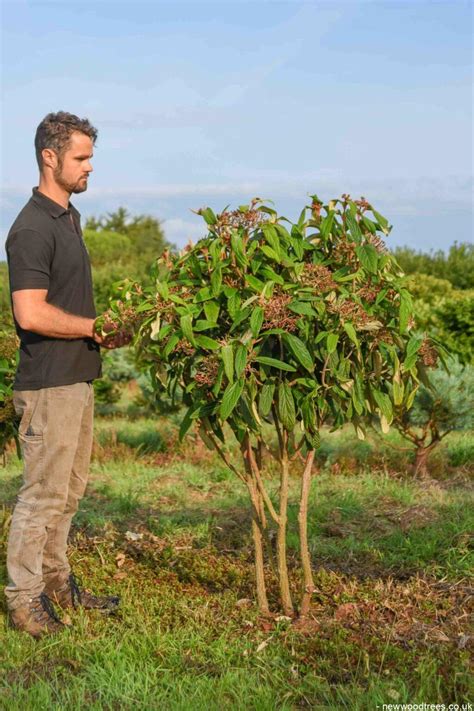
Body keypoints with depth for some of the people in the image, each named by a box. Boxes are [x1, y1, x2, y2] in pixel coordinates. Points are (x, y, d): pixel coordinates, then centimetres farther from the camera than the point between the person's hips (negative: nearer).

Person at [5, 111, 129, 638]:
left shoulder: (69, 218, 14)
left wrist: (100, 332, 8)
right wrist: (95, 328, -13)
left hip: (77, 378, 9)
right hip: (48, 383, -9)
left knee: (69, 489, 16)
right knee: (43, 492, -3)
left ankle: (57, 582, 28)